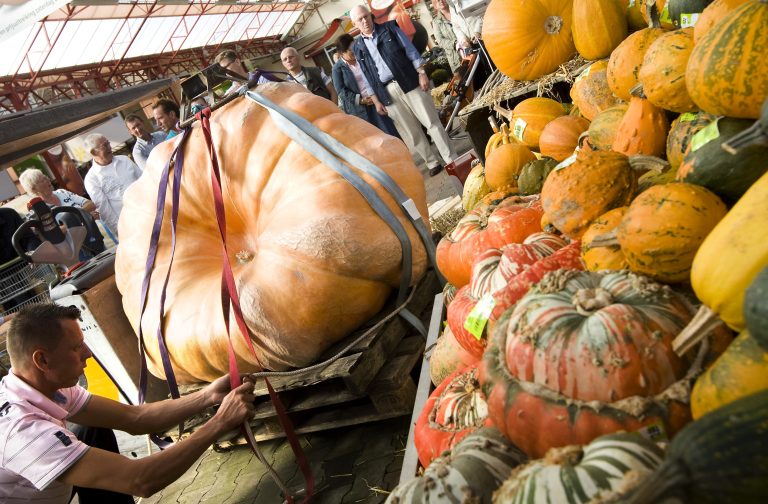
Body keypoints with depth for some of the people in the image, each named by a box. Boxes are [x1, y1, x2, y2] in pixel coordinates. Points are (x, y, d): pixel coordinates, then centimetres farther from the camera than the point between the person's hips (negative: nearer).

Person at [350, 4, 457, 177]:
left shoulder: (389, 28, 4)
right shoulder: (357, 47, 9)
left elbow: (410, 50, 2)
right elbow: (366, 76, 11)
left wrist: (421, 72, -7)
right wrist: (377, 100, 8)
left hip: (409, 82, -2)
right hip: (387, 92, 2)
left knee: (431, 122, -2)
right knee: (410, 131, 4)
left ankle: (451, 159, 3)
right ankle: (432, 163, 17)